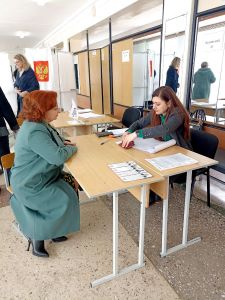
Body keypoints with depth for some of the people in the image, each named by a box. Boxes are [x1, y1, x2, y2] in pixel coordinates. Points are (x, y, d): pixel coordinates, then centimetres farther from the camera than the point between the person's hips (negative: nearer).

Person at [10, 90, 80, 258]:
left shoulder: (40, 125, 4)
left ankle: (52, 229, 17)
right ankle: (37, 237, 7)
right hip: (30, 186, -10)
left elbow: (50, 145, 19)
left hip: (41, 177, 10)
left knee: (72, 183, 1)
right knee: (65, 199, -16)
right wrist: (72, 148, -13)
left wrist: (63, 143, -2)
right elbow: (58, 157, -33)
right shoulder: (34, 132, -29)